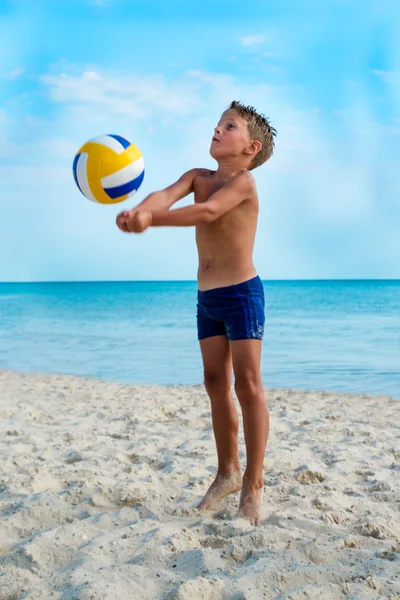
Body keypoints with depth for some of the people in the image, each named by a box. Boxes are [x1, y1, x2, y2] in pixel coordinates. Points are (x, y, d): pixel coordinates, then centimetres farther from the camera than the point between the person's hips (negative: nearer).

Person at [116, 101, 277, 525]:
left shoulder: (243, 181, -10)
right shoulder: (198, 176, 9)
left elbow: (207, 211, -29)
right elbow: (168, 194, -11)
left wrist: (151, 220, -39)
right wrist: (139, 210, -34)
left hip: (242, 294, -7)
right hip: (207, 298, 7)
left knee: (247, 385, -7)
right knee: (216, 385, 11)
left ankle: (253, 483, 1)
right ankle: (228, 472, 24)